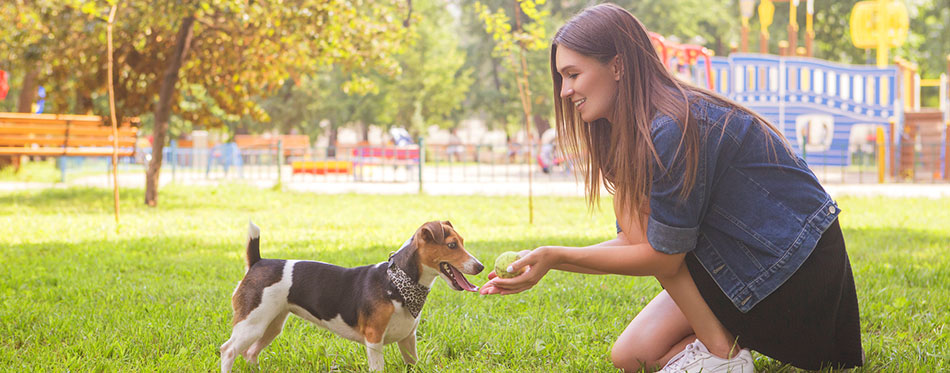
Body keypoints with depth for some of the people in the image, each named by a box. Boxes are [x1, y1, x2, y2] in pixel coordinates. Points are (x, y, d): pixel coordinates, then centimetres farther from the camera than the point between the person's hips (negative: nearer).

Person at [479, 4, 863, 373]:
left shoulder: (671, 131, -25)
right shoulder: (628, 133, 6)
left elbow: (662, 257, -20)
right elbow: (631, 243, 6)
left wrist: (555, 255, -18)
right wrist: (543, 262, -5)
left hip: (796, 271, -9)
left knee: (633, 203, -12)